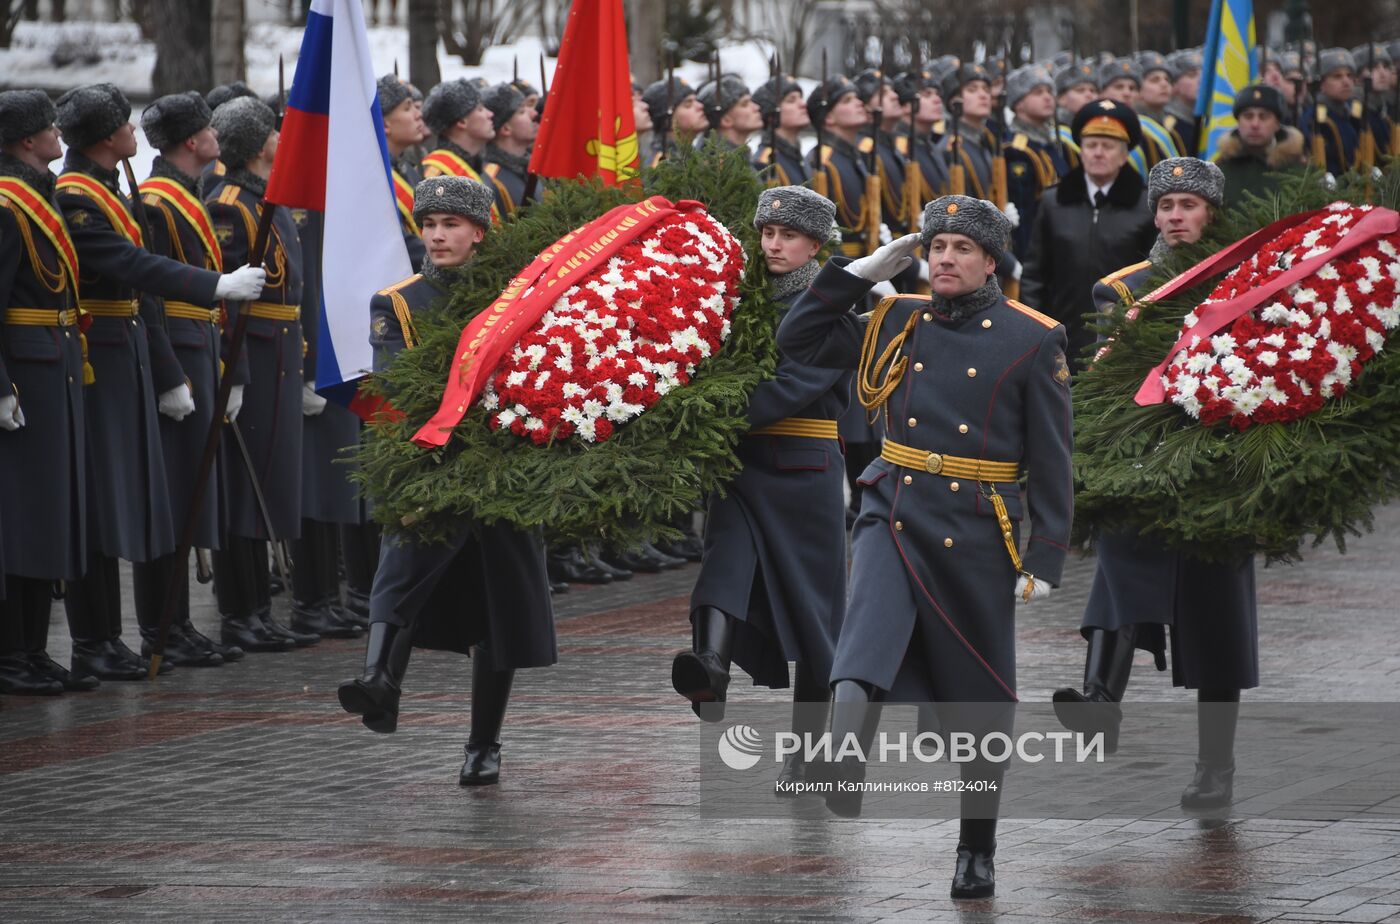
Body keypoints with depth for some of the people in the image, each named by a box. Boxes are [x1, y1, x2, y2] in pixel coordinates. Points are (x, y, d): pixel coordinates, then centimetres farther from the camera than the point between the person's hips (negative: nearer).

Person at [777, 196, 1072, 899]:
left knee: (979, 697, 7)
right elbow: (798, 339, 13)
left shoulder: (1032, 340, -1)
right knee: (867, 638, -27)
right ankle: (841, 779, -46)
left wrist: (1045, 560, -7)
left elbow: (1051, 459, -1)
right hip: (894, 512, 1)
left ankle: (977, 850, 19)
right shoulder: (897, 323, 8)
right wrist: (863, 272, 4)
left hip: (977, 532, -1)